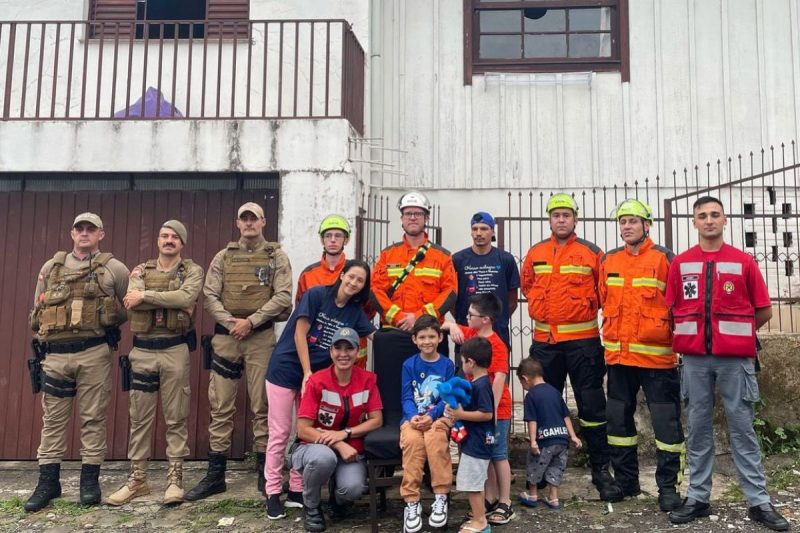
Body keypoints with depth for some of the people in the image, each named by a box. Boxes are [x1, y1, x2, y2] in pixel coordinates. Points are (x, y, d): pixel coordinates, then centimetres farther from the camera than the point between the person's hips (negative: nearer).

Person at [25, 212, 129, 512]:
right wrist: (42, 342, 12)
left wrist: (107, 325, 5)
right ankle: (48, 482, 17)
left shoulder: (114, 269, 4)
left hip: (94, 353, -3)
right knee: (53, 419, 7)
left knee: (92, 417, 3)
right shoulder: (50, 267, 14)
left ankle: (90, 481, 12)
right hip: (55, 353, 3)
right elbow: (37, 312, 18)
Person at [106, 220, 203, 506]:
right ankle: (137, 479, 20)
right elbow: (132, 304, -9)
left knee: (176, 418, 3)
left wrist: (145, 295, -15)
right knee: (139, 417, 9)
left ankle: (175, 479, 11)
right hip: (142, 350, 3)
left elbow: (186, 296, -19)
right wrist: (173, 300, -16)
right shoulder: (141, 270, 10)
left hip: (175, 350, -3)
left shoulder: (193, 270, 3)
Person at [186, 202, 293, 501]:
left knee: (262, 406, 2)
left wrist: (250, 321, -13)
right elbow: (209, 296, 5)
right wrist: (230, 322, -11)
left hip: (261, 337, -2)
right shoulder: (223, 257, 12)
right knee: (221, 407, 3)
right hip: (225, 336, 2)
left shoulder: (276, 257, 5)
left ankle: (265, 472, 12)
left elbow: (283, 297, -5)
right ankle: (215, 475, 11)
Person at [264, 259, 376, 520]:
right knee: (280, 432, 0)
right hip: (286, 368, -5)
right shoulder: (316, 294, -11)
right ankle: (273, 493, 8)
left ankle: (297, 490, 16)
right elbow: (300, 334, -13)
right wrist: (307, 373, -14)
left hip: (318, 374, 5)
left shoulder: (355, 311, 4)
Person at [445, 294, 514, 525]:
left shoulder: (497, 345, -19)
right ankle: (490, 499, 25)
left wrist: (492, 409, -30)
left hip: (496, 409, -7)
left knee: (498, 455, 2)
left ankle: (505, 504, 13)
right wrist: (453, 326, -8)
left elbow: (500, 378, -26)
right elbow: (446, 325, 16)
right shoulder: (470, 334, 4)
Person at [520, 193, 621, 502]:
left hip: (583, 340, -3)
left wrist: (585, 307, 0)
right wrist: (543, 308, 10)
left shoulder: (591, 253, -2)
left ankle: (601, 469, 10)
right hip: (544, 341, 3)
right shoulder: (535, 254, 7)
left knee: (592, 405, 0)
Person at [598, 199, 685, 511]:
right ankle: (625, 480, 28)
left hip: (655, 355, -5)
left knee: (666, 421, 0)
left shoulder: (664, 259, -5)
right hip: (617, 355, 5)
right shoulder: (608, 261, 9)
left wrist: (670, 335, -5)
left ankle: (668, 487, 13)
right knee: (618, 418, 13)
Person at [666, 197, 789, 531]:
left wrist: (734, 334, 6)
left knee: (742, 428, 3)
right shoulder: (680, 264, 7)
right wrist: (692, 335, 2)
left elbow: (764, 311, 5)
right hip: (694, 358, 1)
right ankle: (698, 498, 16)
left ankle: (758, 501, 13)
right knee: (698, 429, 7)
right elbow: (672, 310, 9)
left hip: (736, 358, -1)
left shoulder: (744, 262, 3)